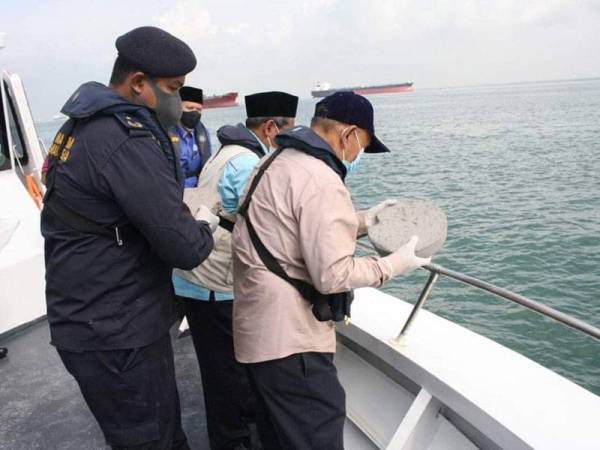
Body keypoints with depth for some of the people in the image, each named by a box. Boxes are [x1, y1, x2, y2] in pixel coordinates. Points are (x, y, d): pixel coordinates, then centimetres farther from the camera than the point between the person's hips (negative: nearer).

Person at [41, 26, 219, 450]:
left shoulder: (85, 127, 9)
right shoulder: (127, 140, -24)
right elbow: (185, 248, -26)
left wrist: (186, 217, 3)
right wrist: (205, 226, -4)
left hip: (90, 318, 10)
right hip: (115, 335, -10)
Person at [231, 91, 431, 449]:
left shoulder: (278, 162, 11)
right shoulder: (321, 180, -21)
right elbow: (333, 275, -22)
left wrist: (363, 221, 17)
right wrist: (394, 264, -9)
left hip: (261, 331, 10)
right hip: (290, 340, -10)